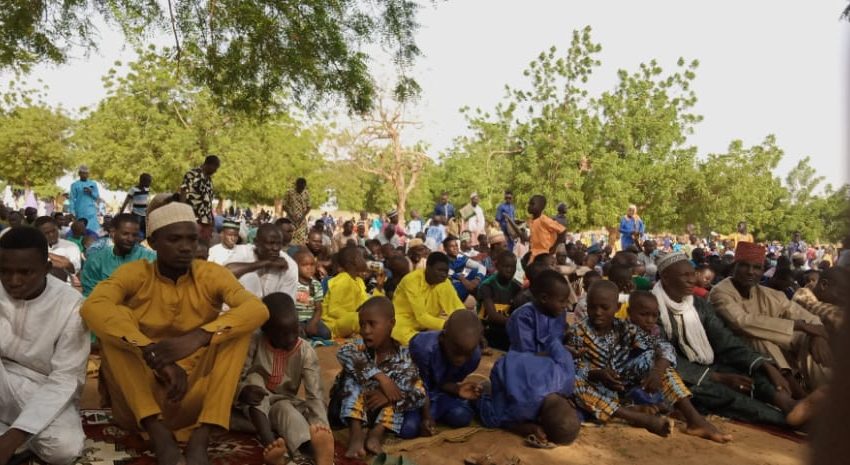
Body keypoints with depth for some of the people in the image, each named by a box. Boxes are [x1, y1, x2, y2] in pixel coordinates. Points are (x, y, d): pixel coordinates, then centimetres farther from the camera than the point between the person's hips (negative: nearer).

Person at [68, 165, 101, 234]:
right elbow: (72, 199, 2)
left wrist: (91, 192, -8)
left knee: (93, 228, -7)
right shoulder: (74, 185, 6)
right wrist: (72, 212, -5)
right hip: (80, 211, -2)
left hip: (91, 211, 2)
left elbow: (98, 197, 12)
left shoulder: (93, 184, 12)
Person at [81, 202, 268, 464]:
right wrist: (154, 355, -40)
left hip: (196, 390, 1)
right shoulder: (134, 274, -5)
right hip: (140, 391, 0)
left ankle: (200, 439, -30)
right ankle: (159, 435, -29)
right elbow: (93, 307, -27)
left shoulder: (212, 275, -4)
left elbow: (258, 309, -22)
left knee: (238, 324, -19)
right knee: (115, 319, -21)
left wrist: (197, 337, -39)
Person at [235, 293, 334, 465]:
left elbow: (315, 395, -24)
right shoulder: (254, 343, -17)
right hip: (257, 406, 1)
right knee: (255, 377, -29)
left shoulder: (306, 352, -17)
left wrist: (321, 426, -42)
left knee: (285, 409, -33)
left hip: (283, 403, 0)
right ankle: (269, 443, -44)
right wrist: (243, 391, -38)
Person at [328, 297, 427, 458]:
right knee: (352, 377, -26)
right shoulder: (361, 347, -14)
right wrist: (380, 377, -47)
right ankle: (356, 432, -37)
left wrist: (389, 396, -40)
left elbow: (421, 395, -23)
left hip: (385, 411, 0)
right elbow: (343, 353, -39)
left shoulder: (404, 357, -15)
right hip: (353, 410, 0)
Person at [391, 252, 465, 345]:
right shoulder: (412, 280, -24)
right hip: (403, 323, -7)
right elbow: (421, 317, -28)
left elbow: (458, 308, -9)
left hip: (427, 325, 7)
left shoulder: (444, 282, -7)